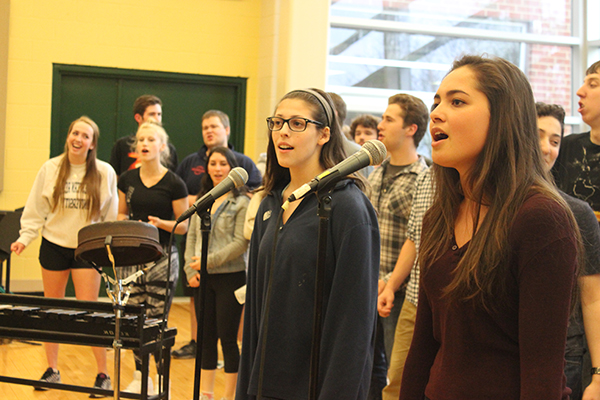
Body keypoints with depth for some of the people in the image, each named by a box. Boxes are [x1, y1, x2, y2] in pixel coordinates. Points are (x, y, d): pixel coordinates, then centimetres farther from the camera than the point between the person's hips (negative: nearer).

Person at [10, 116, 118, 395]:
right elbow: (36, 210, 3)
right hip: (54, 246, 2)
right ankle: (52, 370, 23)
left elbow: (111, 217, 2)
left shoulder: (104, 173, -3)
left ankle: (103, 374, 4)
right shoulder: (51, 169, 0)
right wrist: (25, 237, -8)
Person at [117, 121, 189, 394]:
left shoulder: (174, 184, -5)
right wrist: (124, 224, -5)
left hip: (162, 257, -4)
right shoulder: (128, 179, 7)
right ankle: (140, 377, 22)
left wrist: (160, 223, -19)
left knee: (156, 321, -3)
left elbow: (183, 226, -2)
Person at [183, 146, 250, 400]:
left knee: (228, 337, -1)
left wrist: (209, 261, -18)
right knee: (206, 337, 10)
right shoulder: (201, 201, 13)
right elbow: (192, 237, 11)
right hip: (203, 279, 5)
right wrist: (191, 271, -2)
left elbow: (241, 243, -13)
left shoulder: (241, 203, -5)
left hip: (231, 276, -5)